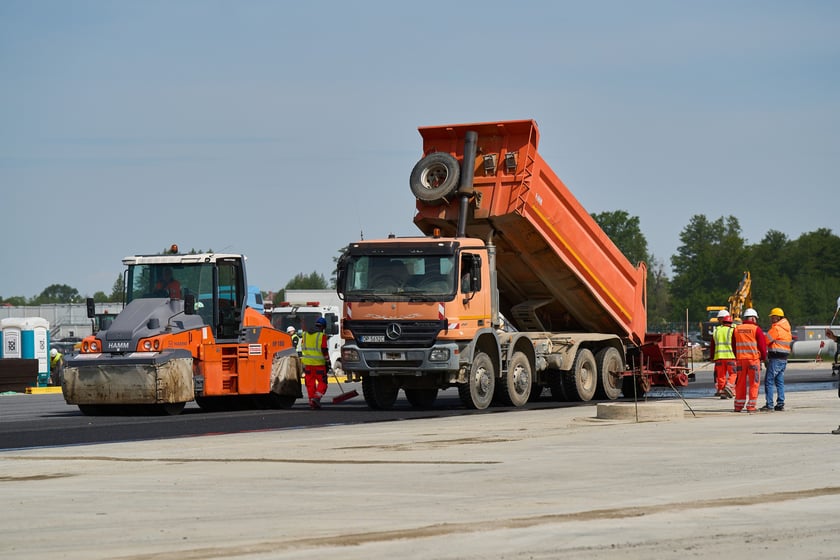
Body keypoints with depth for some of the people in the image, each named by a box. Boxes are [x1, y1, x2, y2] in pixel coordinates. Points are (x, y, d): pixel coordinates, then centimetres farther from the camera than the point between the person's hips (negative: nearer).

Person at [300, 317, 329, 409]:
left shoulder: (305, 334, 9)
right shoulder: (322, 335, -9)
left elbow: (302, 348, 16)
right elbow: (324, 350, -11)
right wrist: (327, 360, -2)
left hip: (307, 363, 5)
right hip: (319, 363, -5)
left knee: (310, 382, 10)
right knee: (322, 382, 2)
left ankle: (311, 399, 10)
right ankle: (317, 397, -15)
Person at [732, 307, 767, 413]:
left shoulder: (736, 329, 7)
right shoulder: (756, 329, -6)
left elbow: (734, 346, 13)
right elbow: (762, 345, -5)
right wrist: (764, 358, 9)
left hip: (740, 360, 4)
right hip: (754, 359, -4)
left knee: (740, 384, 10)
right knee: (753, 383, 1)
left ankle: (738, 406, 12)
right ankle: (751, 406, -2)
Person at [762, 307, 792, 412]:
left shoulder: (776, 328, -12)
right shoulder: (786, 328, 15)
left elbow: (766, 340, -12)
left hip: (775, 357, -9)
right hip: (784, 357, 9)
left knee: (769, 381, -7)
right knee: (779, 381, 13)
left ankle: (769, 405, -10)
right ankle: (780, 404, 12)